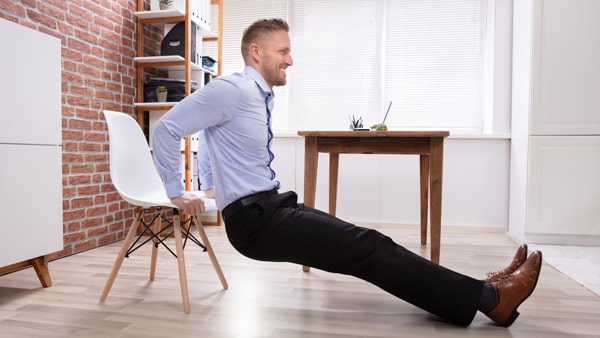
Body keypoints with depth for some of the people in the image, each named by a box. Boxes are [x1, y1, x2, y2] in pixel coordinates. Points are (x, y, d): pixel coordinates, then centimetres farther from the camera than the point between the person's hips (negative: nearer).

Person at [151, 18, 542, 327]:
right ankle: (489, 298, -7)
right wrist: (177, 192, -9)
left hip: (272, 205, 9)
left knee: (366, 244, 0)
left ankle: (477, 292, 5)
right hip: (254, 219, -8)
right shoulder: (233, 90, -14)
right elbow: (167, 127, -14)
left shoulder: (261, 96, 13)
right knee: (368, 248, -14)